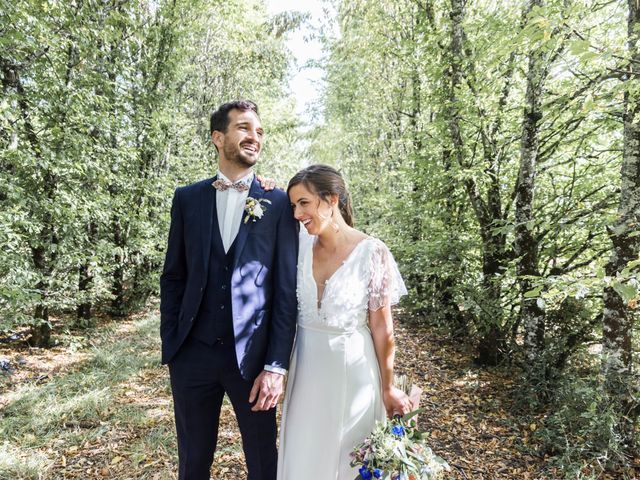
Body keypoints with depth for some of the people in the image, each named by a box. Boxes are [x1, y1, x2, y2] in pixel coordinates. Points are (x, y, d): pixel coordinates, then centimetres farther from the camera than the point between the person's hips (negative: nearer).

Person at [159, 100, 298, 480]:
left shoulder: (279, 203, -3)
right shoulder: (187, 198, 4)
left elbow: (287, 289, -5)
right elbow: (173, 277, 7)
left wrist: (277, 365, -9)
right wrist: (170, 345, 3)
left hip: (253, 356, -2)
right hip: (192, 354, 2)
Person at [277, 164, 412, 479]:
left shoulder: (372, 253, -16)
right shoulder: (300, 244, -5)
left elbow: (381, 327, -9)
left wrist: (388, 387, -2)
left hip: (352, 371, -3)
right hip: (307, 370, 4)